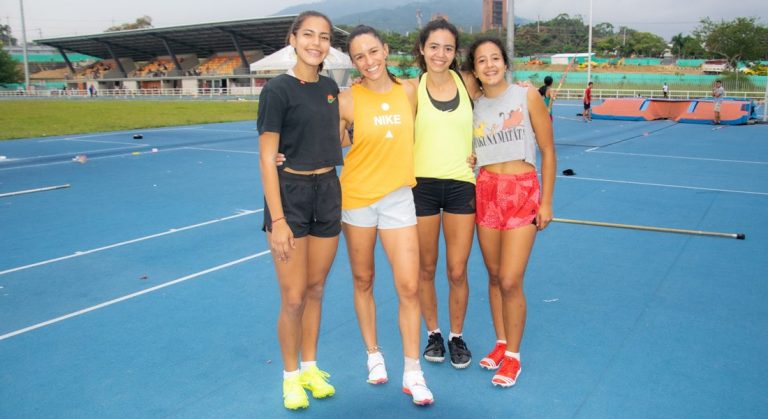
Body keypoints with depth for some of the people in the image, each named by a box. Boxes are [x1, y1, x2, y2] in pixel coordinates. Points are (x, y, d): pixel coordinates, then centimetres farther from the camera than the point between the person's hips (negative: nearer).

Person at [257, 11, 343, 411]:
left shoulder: (330, 87, 7)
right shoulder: (278, 89, -10)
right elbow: (267, 158, -13)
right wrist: (277, 220, -17)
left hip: (328, 192, 5)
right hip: (290, 194, -5)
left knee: (316, 290, 14)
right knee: (293, 298, 1)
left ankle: (310, 367, 30)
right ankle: (290, 375, 22)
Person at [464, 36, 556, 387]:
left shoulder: (527, 97, -3)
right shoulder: (473, 107, 7)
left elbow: (548, 151, -2)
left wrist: (546, 202, -5)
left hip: (523, 191, -3)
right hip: (486, 191, 4)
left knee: (510, 280, -7)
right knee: (494, 276, 10)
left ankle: (513, 356, 11)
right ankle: (501, 343, 29)